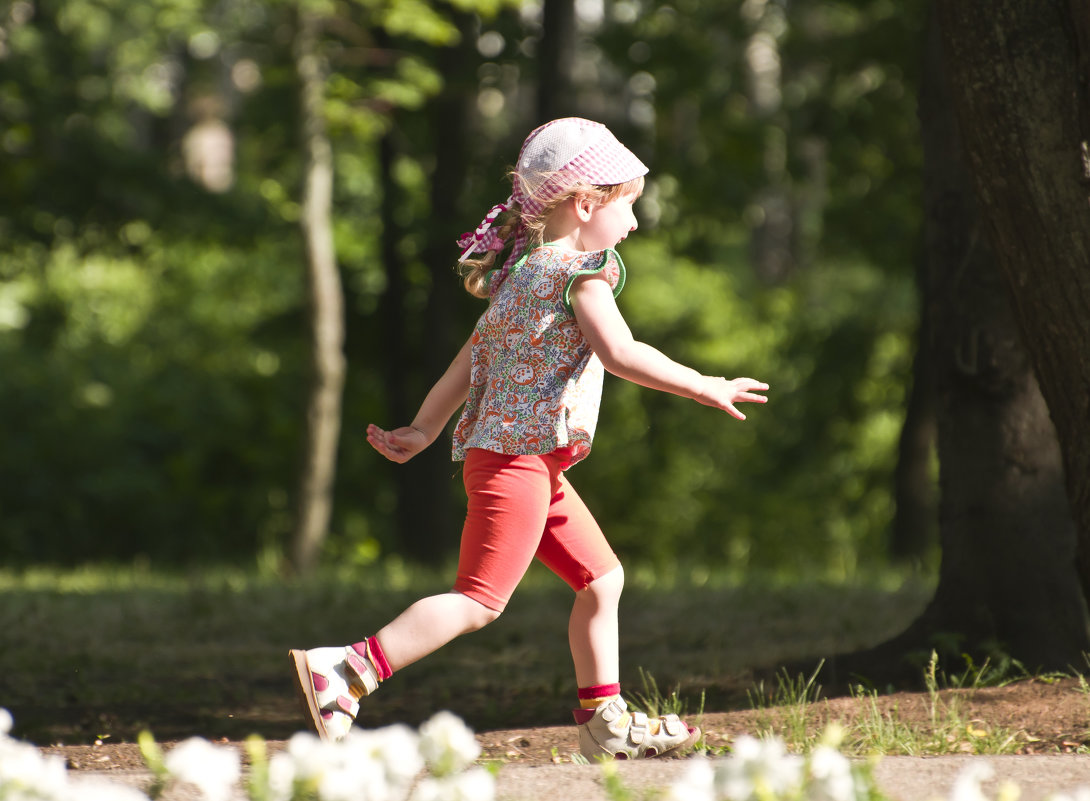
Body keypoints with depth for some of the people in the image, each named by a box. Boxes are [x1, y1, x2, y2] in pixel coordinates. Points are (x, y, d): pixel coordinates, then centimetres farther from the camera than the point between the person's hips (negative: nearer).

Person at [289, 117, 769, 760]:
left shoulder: (525, 269, 18)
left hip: (530, 464, 10)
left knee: (601, 579, 15)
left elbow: (471, 357, 19)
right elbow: (620, 353, -22)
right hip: (519, 457, -10)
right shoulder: (578, 271, -11)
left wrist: (425, 430, 20)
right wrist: (705, 387, -16)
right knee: (480, 599, -13)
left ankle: (604, 718, 19)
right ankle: (346, 671, -19)